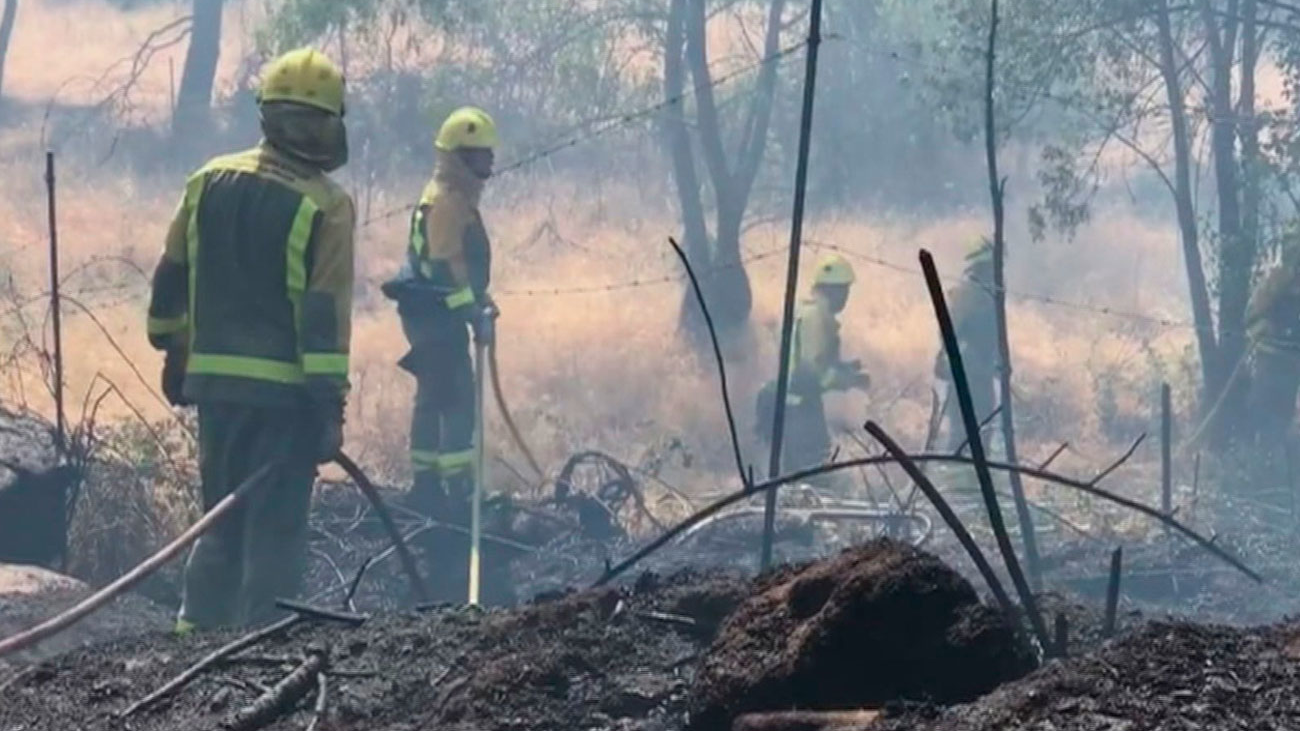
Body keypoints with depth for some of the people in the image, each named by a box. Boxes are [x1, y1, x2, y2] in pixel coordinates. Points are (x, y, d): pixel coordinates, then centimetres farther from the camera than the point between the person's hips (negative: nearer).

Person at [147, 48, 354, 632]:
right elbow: (326, 315, -14)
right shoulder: (324, 206, -11)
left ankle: (196, 628, 14)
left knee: (222, 519, 17)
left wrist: (174, 355, 23)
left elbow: (170, 281, 12)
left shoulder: (209, 182, 5)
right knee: (275, 528, 1)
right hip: (286, 390, -5)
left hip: (214, 382, 5)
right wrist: (331, 405, -12)